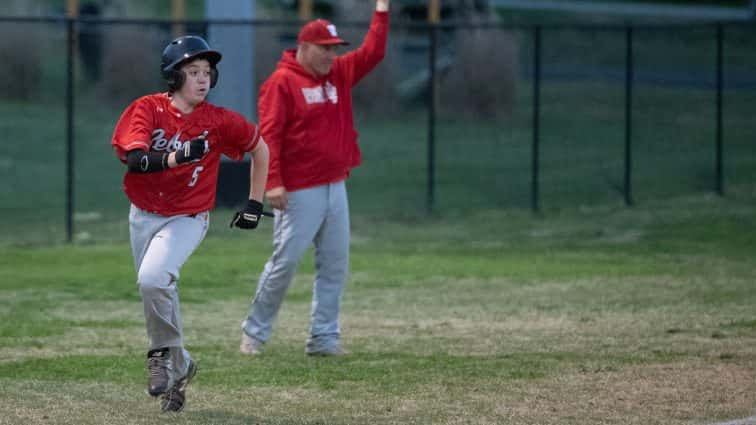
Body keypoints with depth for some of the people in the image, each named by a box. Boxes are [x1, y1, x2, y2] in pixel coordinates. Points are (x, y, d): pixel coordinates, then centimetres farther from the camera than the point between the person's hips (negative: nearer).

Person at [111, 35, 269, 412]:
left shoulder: (217, 120, -9)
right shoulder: (147, 109, -10)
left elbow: (260, 149, 7)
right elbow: (134, 158, -25)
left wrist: (254, 205, 7)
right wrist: (175, 157, -42)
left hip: (187, 219, -3)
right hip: (143, 216, 3)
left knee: (153, 279, -27)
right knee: (155, 292, 11)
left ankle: (165, 354, -6)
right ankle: (177, 367, 31)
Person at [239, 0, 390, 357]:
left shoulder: (339, 74, 13)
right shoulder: (281, 82, -9)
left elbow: (371, 53, 16)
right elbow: (268, 135, -15)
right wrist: (272, 182, -22)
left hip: (335, 188, 7)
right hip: (299, 193, -7)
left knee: (335, 264, 5)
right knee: (285, 261, -6)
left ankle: (324, 337, 10)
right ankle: (255, 332, 6)